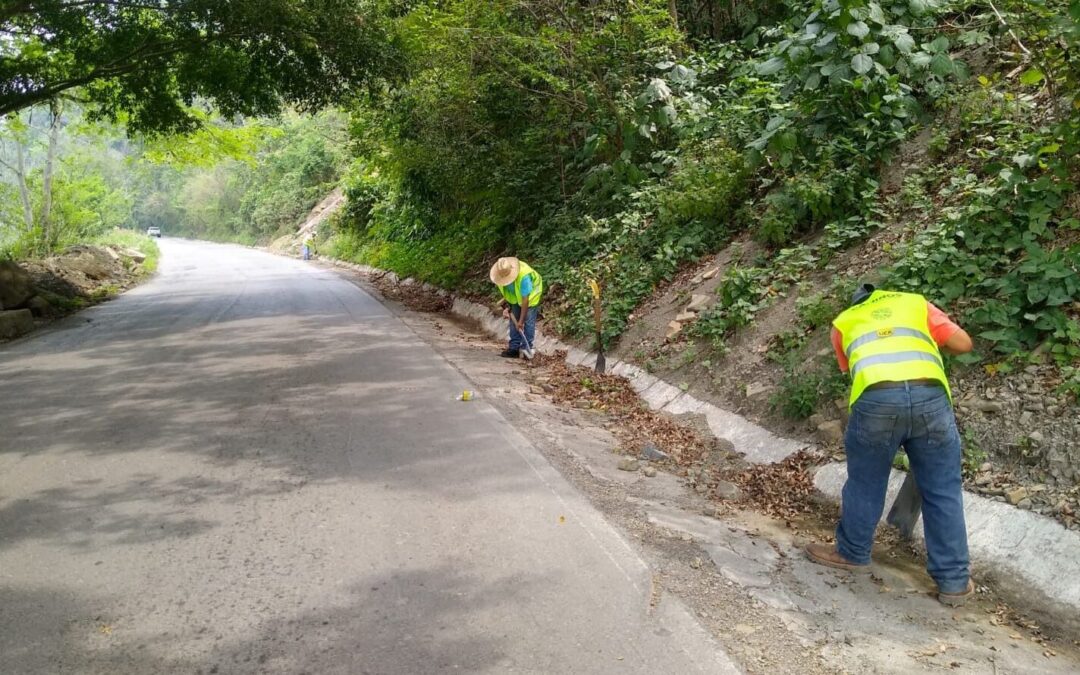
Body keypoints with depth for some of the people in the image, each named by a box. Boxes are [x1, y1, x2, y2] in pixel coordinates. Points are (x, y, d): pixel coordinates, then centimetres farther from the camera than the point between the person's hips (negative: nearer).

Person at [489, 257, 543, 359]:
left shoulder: (524, 276, -42)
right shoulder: (501, 272, -23)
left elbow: (525, 300, -36)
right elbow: (504, 290, -2)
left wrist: (521, 321, -32)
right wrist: (506, 305, -15)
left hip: (530, 294, -6)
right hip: (515, 296, 6)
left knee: (528, 321, -13)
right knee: (513, 320, 1)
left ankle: (526, 349, -9)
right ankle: (514, 348, 5)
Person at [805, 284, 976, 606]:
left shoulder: (843, 321, 30)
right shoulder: (915, 302, 30)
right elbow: (963, 344, 24)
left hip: (876, 399, -1)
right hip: (930, 396, 1)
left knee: (865, 483, 20)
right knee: (942, 491, 15)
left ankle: (852, 553, 39)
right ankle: (954, 581, 24)